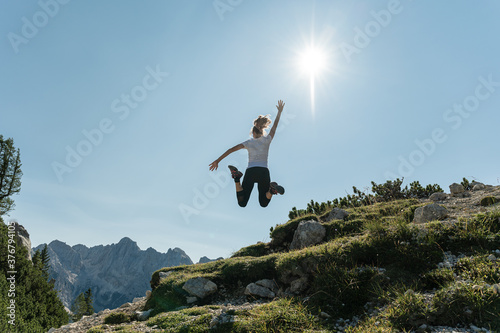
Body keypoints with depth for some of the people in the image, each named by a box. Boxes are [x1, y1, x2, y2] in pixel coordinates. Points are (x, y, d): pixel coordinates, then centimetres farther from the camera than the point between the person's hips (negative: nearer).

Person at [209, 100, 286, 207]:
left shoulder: (249, 142, 11)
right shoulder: (267, 140, 11)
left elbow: (231, 149, 3)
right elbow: (275, 125, 24)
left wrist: (217, 161, 2)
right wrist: (280, 111, 37)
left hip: (250, 171, 0)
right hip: (264, 172, 0)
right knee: (263, 203, 14)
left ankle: (237, 178, -24)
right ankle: (272, 190, -21)